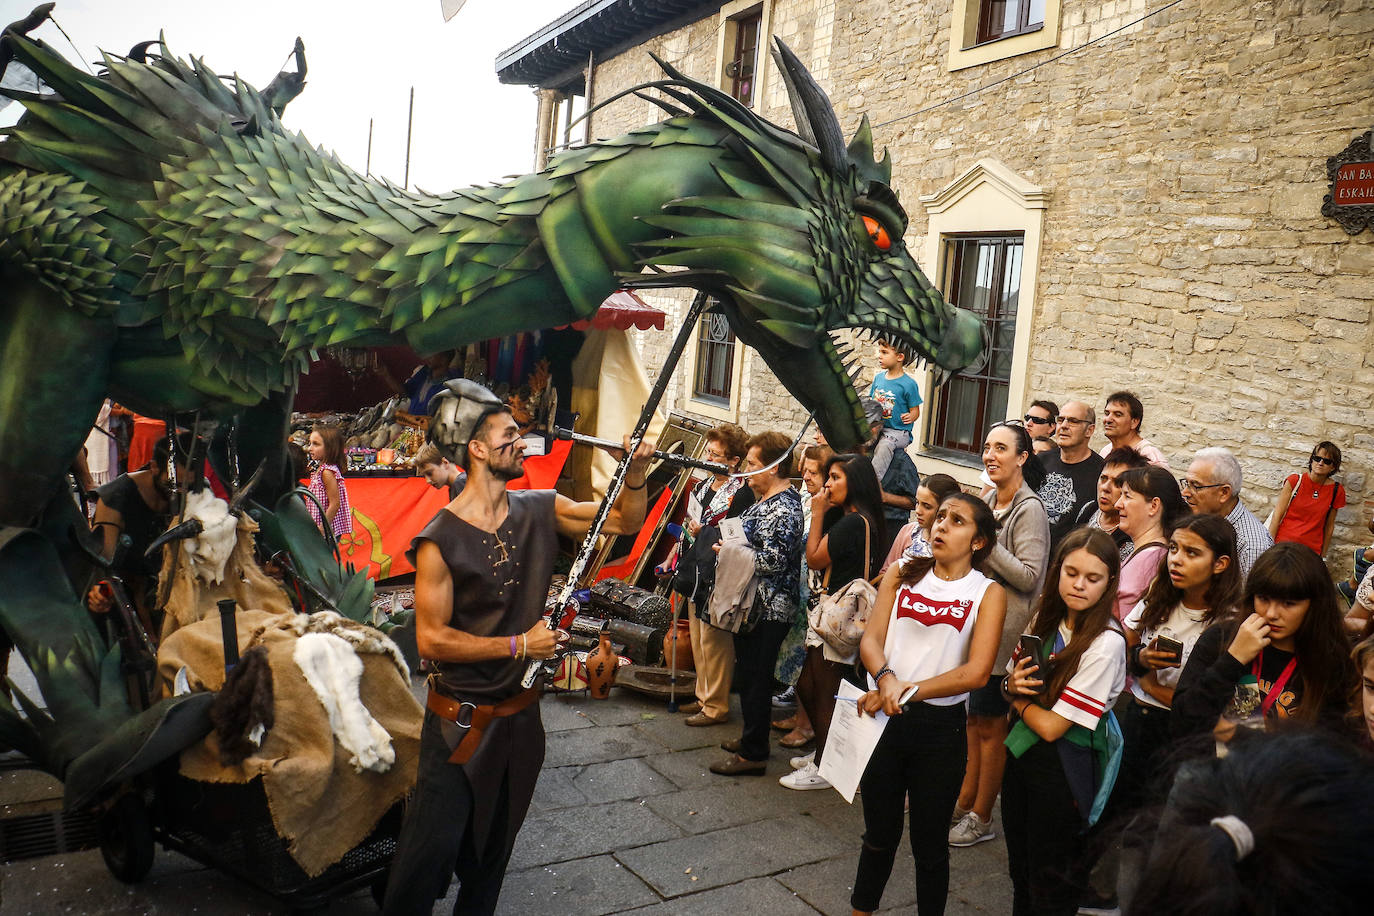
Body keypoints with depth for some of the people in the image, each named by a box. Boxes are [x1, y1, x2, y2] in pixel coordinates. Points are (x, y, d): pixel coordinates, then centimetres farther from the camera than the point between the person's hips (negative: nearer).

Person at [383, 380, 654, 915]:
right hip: (461, 722, -6)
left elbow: (625, 521, 5)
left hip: (521, 714, 6)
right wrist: (519, 645, -17)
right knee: (432, 849, 1)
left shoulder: (540, 511, -2)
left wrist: (636, 473, -14)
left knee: (495, 844, 21)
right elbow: (431, 639, -19)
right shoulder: (441, 539, -18)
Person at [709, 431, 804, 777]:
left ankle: (754, 754, 10)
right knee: (748, 674, 20)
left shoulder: (784, 508, -21)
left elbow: (773, 560, -26)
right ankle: (751, 738, 34)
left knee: (755, 679, -1)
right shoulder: (768, 499, 11)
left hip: (768, 609, -10)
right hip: (753, 605, 10)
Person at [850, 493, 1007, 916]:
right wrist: (886, 679, -23)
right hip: (882, 715, 2)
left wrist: (909, 691, -18)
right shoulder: (903, 572, 4)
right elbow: (870, 639, -3)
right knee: (879, 834, 18)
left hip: (940, 726, -2)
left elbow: (976, 672, -13)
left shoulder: (987, 592, -3)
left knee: (929, 844, 12)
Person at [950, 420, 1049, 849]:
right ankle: (965, 801, 28)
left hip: (1005, 628, -8)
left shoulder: (1029, 510, -15)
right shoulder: (988, 500, 8)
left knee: (990, 724, 3)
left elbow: (1028, 576, -20)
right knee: (973, 716, 16)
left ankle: (981, 818, 16)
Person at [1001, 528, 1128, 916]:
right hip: (1022, 750, 6)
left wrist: (1019, 700, -4)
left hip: (1064, 764, -6)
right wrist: (1012, 684, -14)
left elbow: (1051, 726, -22)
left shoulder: (1106, 644, -22)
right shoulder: (1045, 619, -2)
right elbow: (1009, 681, 8)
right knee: (1020, 866, 22)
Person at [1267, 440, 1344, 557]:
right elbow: (1277, 516, -3)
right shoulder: (1294, 481, -3)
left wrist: (1323, 556, 11)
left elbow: (1329, 527, 8)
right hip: (1282, 544, -1)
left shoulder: (1336, 491, 1)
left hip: (1311, 551, 1)